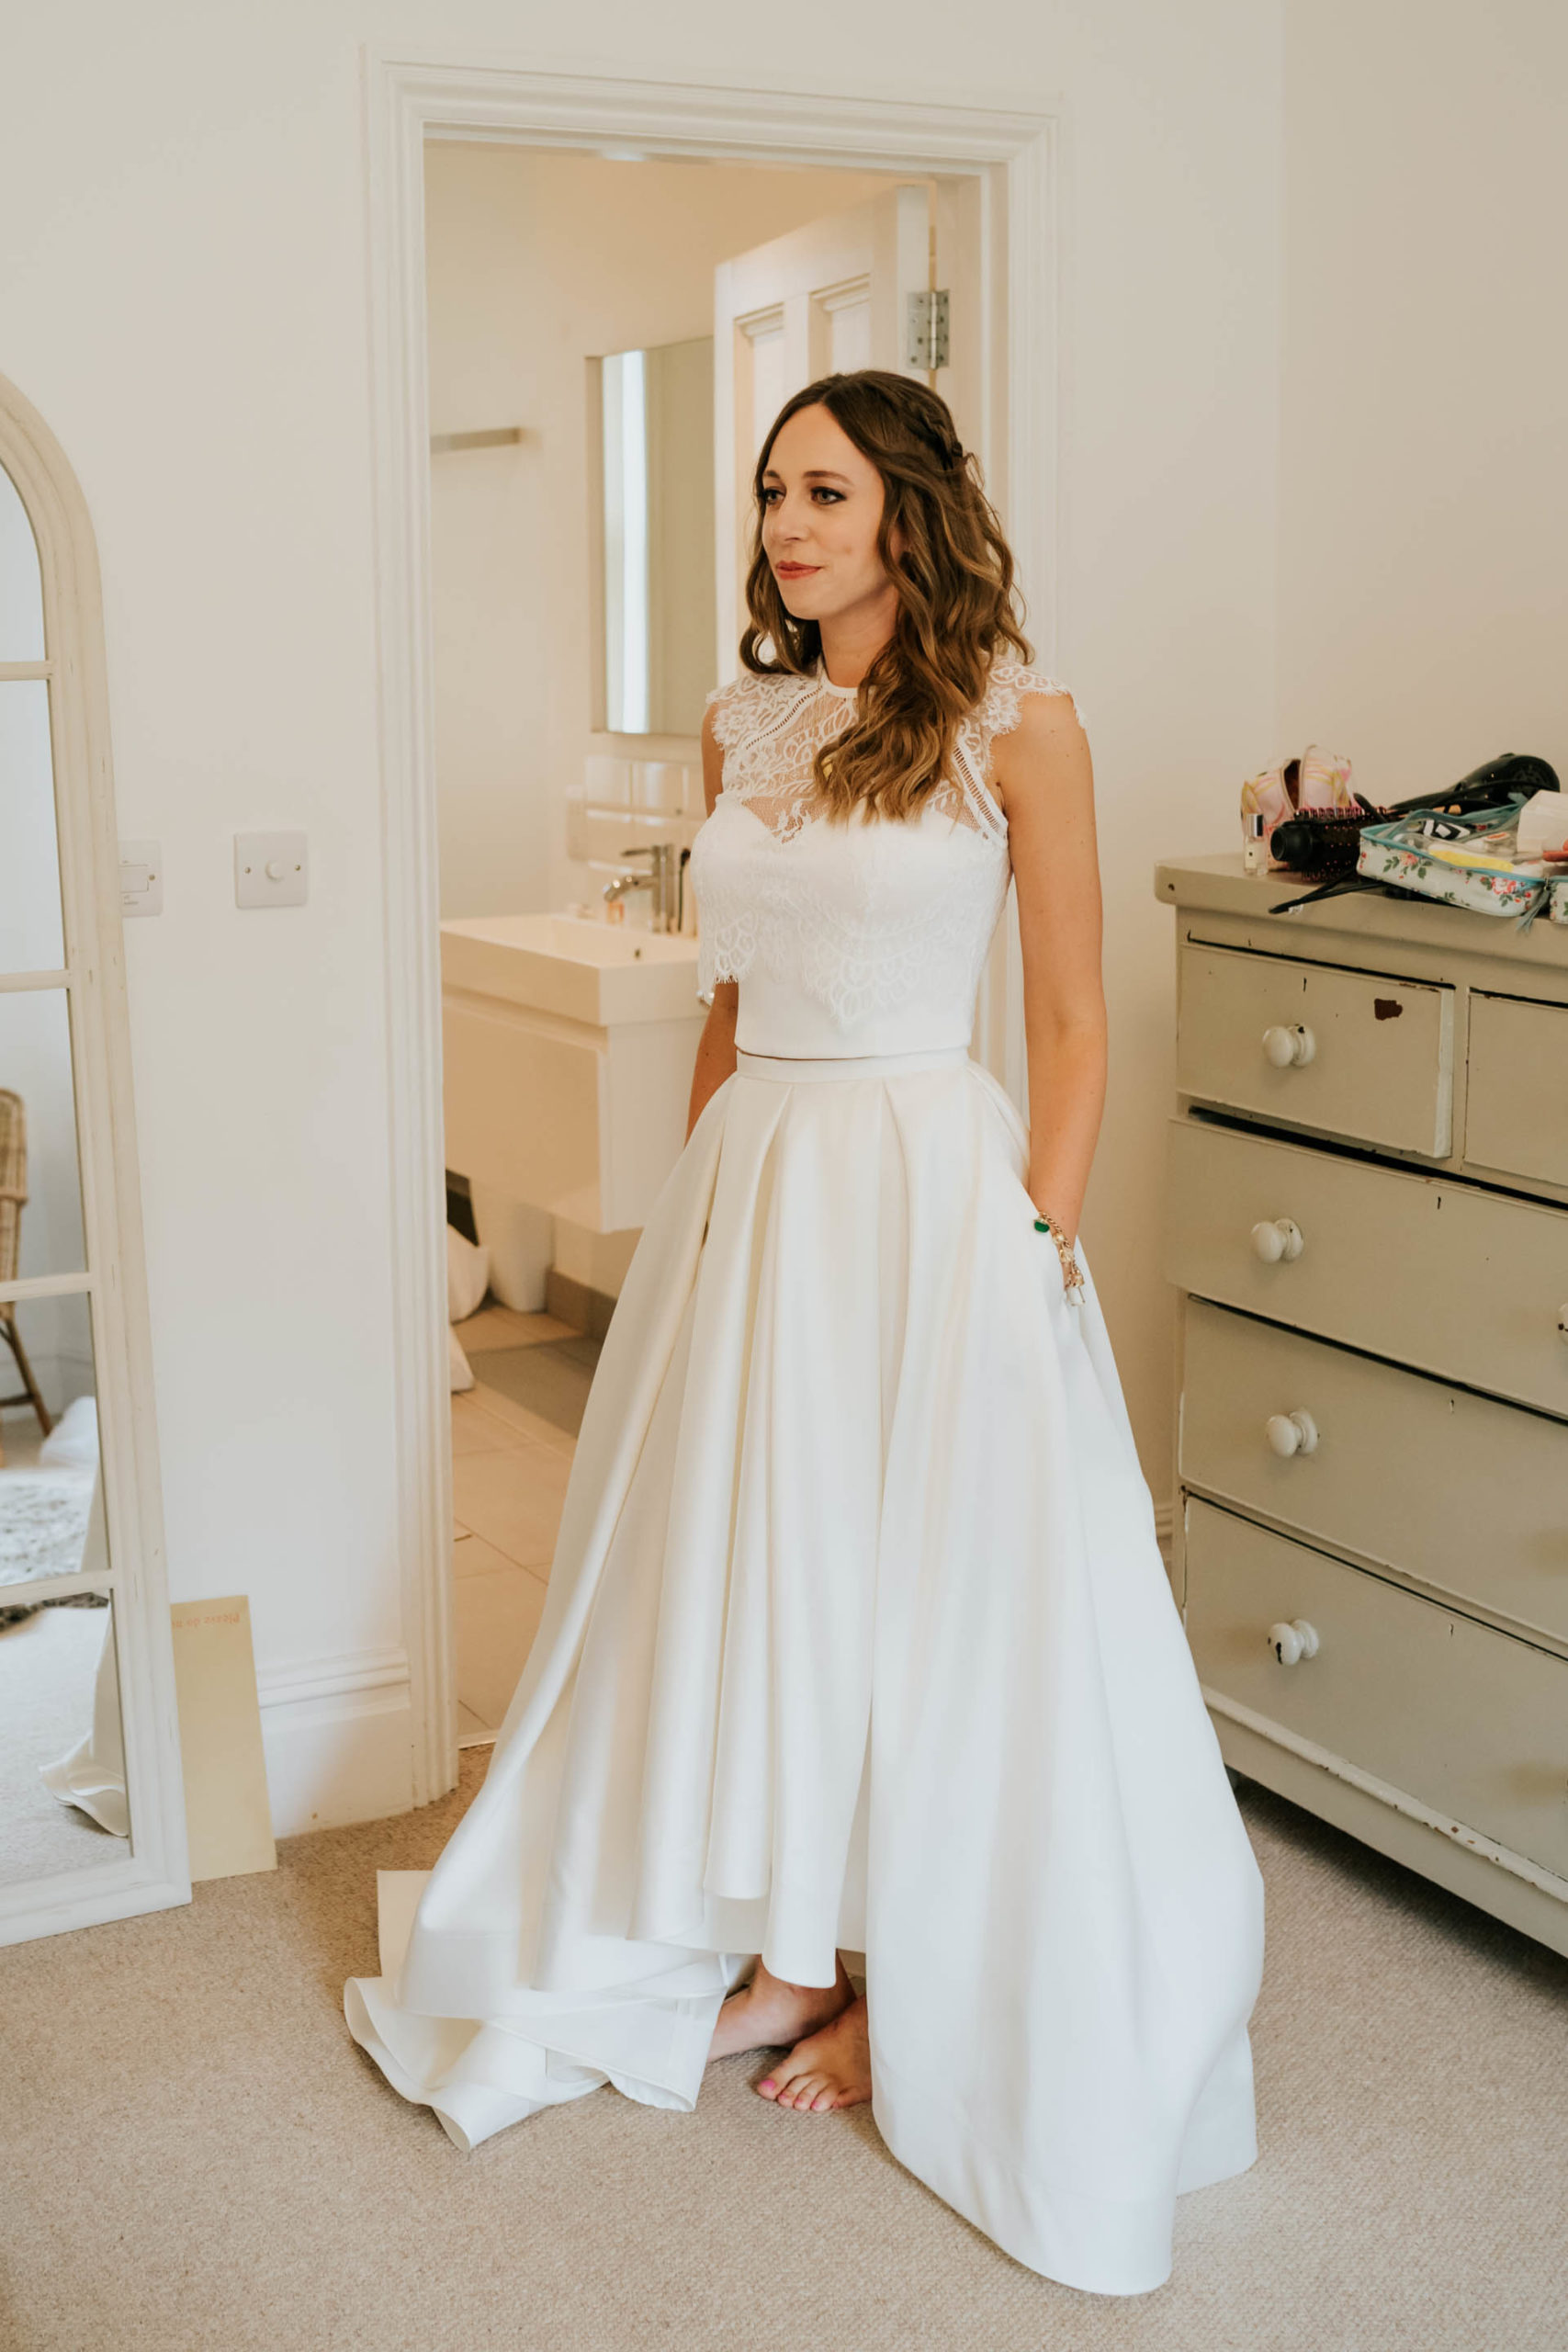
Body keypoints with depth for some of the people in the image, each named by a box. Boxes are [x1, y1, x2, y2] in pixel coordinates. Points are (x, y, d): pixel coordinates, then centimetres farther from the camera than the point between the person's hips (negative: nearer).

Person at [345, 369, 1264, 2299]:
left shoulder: (1014, 723, -6)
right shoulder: (741, 727, 10)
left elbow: (1070, 1017, -6)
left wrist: (1042, 1239, -13)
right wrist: (702, 1189, 14)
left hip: (924, 1177, -5)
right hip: (748, 1177, 6)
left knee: (927, 1579, 4)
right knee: (744, 1555, 11)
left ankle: (921, 1993, 24)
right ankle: (785, 1953, 30)